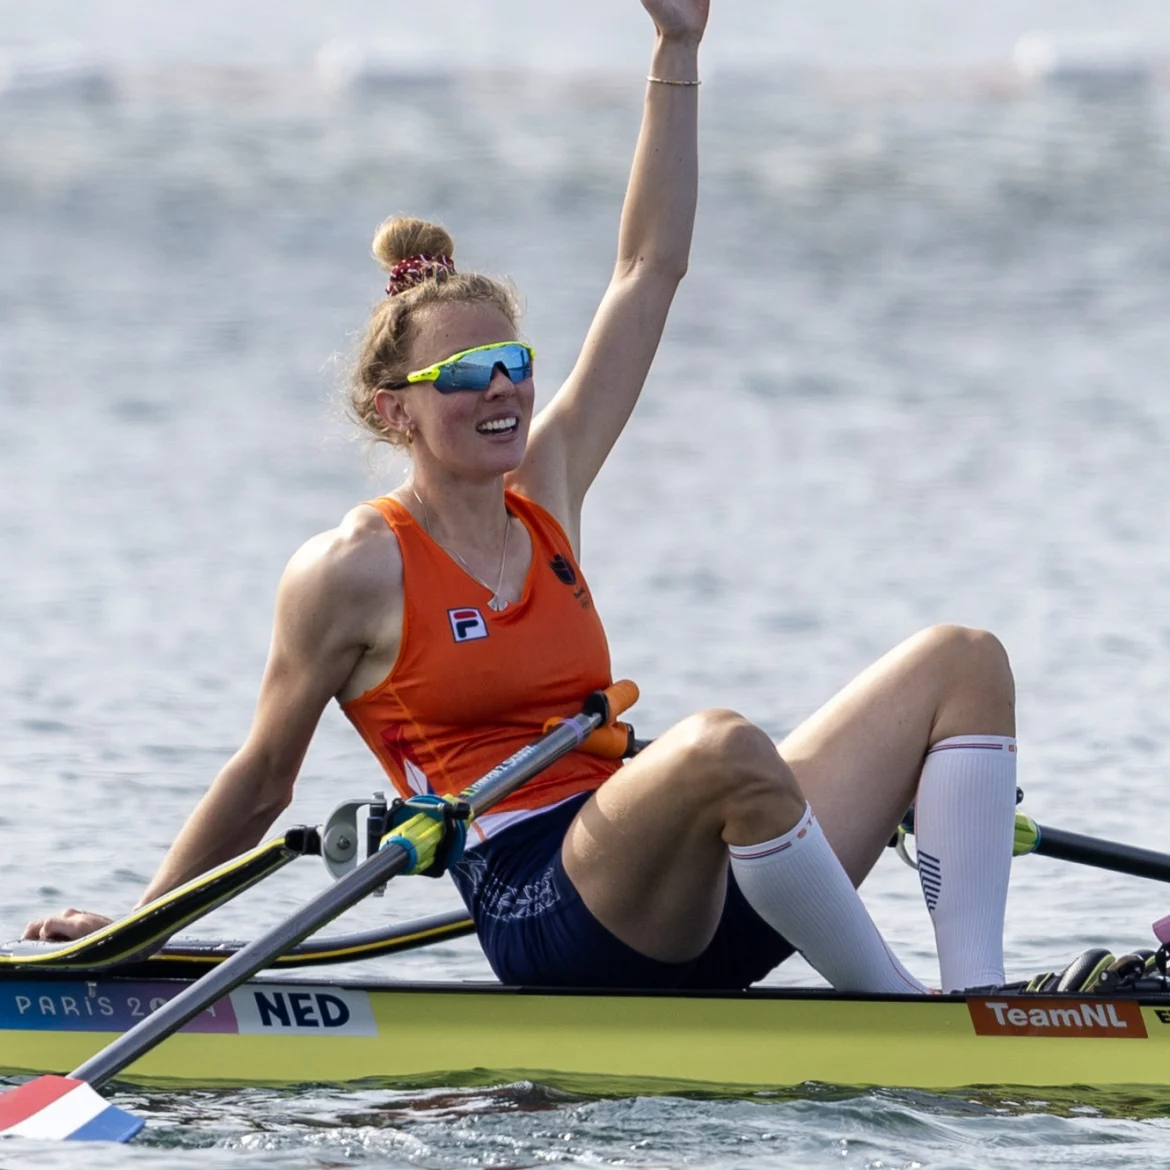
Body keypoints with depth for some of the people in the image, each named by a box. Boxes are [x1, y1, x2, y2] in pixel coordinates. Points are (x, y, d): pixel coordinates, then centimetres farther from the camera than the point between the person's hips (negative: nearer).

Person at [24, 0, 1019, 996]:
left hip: (698, 896, 8)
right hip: (545, 913, -8)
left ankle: (976, 998, -21)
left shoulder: (546, 490, 19)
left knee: (963, 663, -4)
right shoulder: (354, 570, 0)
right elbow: (262, 781, 11)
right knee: (721, 744, -39)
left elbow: (648, 271, 22)